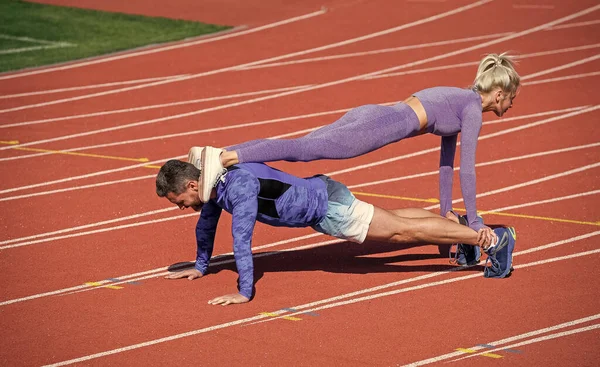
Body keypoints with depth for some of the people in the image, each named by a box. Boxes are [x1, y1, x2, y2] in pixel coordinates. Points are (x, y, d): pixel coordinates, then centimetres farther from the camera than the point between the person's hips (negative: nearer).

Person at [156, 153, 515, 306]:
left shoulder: (239, 186, -32)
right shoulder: (212, 180, -3)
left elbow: (242, 240, -37)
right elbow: (207, 223, 16)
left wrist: (244, 292, -36)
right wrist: (201, 266, 23)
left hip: (328, 206, -8)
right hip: (316, 196, 8)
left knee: (403, 231, -2)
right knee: (394, 218, 24)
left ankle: (492, 238, 4)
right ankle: (461, 225, 42)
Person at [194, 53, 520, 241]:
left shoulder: (458, 100, 31)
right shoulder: (474, 109, 5)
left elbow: (446, 158, 39)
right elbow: (466, 168, 2)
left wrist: (446, 210, 42)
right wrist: (474, 222, 8)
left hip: (369, 113, 8)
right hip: (385, 126, -8)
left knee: (300, 147, -4)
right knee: (306, 150, -23)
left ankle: (214, 155, -18)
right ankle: (222, 158, -40)